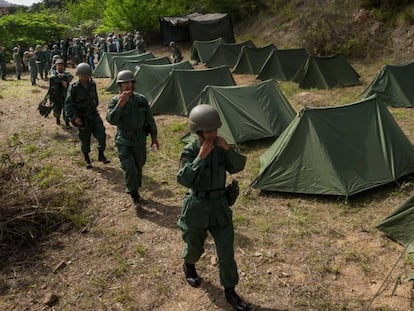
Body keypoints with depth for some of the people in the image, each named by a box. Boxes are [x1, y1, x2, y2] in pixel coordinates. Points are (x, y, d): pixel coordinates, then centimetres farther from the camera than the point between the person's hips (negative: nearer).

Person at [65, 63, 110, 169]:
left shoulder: (92, 84, 2)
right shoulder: (74, 88, -12)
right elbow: (68, 104, -13)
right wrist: (74, 117, -22)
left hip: (93, 114, 4)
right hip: (82, 117, -4)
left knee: (101, 135, -4)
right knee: (85, 139, 5)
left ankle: (101, 155, 14)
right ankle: (87, 159, 24)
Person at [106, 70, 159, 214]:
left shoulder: (141, 100, -1)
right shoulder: (115, 101, -9)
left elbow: (149, 119, 9)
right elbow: (111, 119, -26)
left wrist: (154, 137, 12)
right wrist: (120, 104, -37)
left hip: (140, 141, 3)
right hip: (124, 142, -3)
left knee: (138, 168, 15)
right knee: (129, 169, -12)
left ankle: (135, 191, 37)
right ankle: (135, 199, 1)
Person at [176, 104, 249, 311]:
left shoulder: (220, 147, -3)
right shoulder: (190, 151, -15)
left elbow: (238, 167, -5)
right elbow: (184, 180, -25)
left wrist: (228, 150, -20)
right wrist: (200, 158, -31)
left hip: (220, 205, 3)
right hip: (197, 207, -3)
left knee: (226, 251, 5)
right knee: (194, 245, 18)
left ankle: (230, 292, 22)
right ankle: (188, 266, 53)